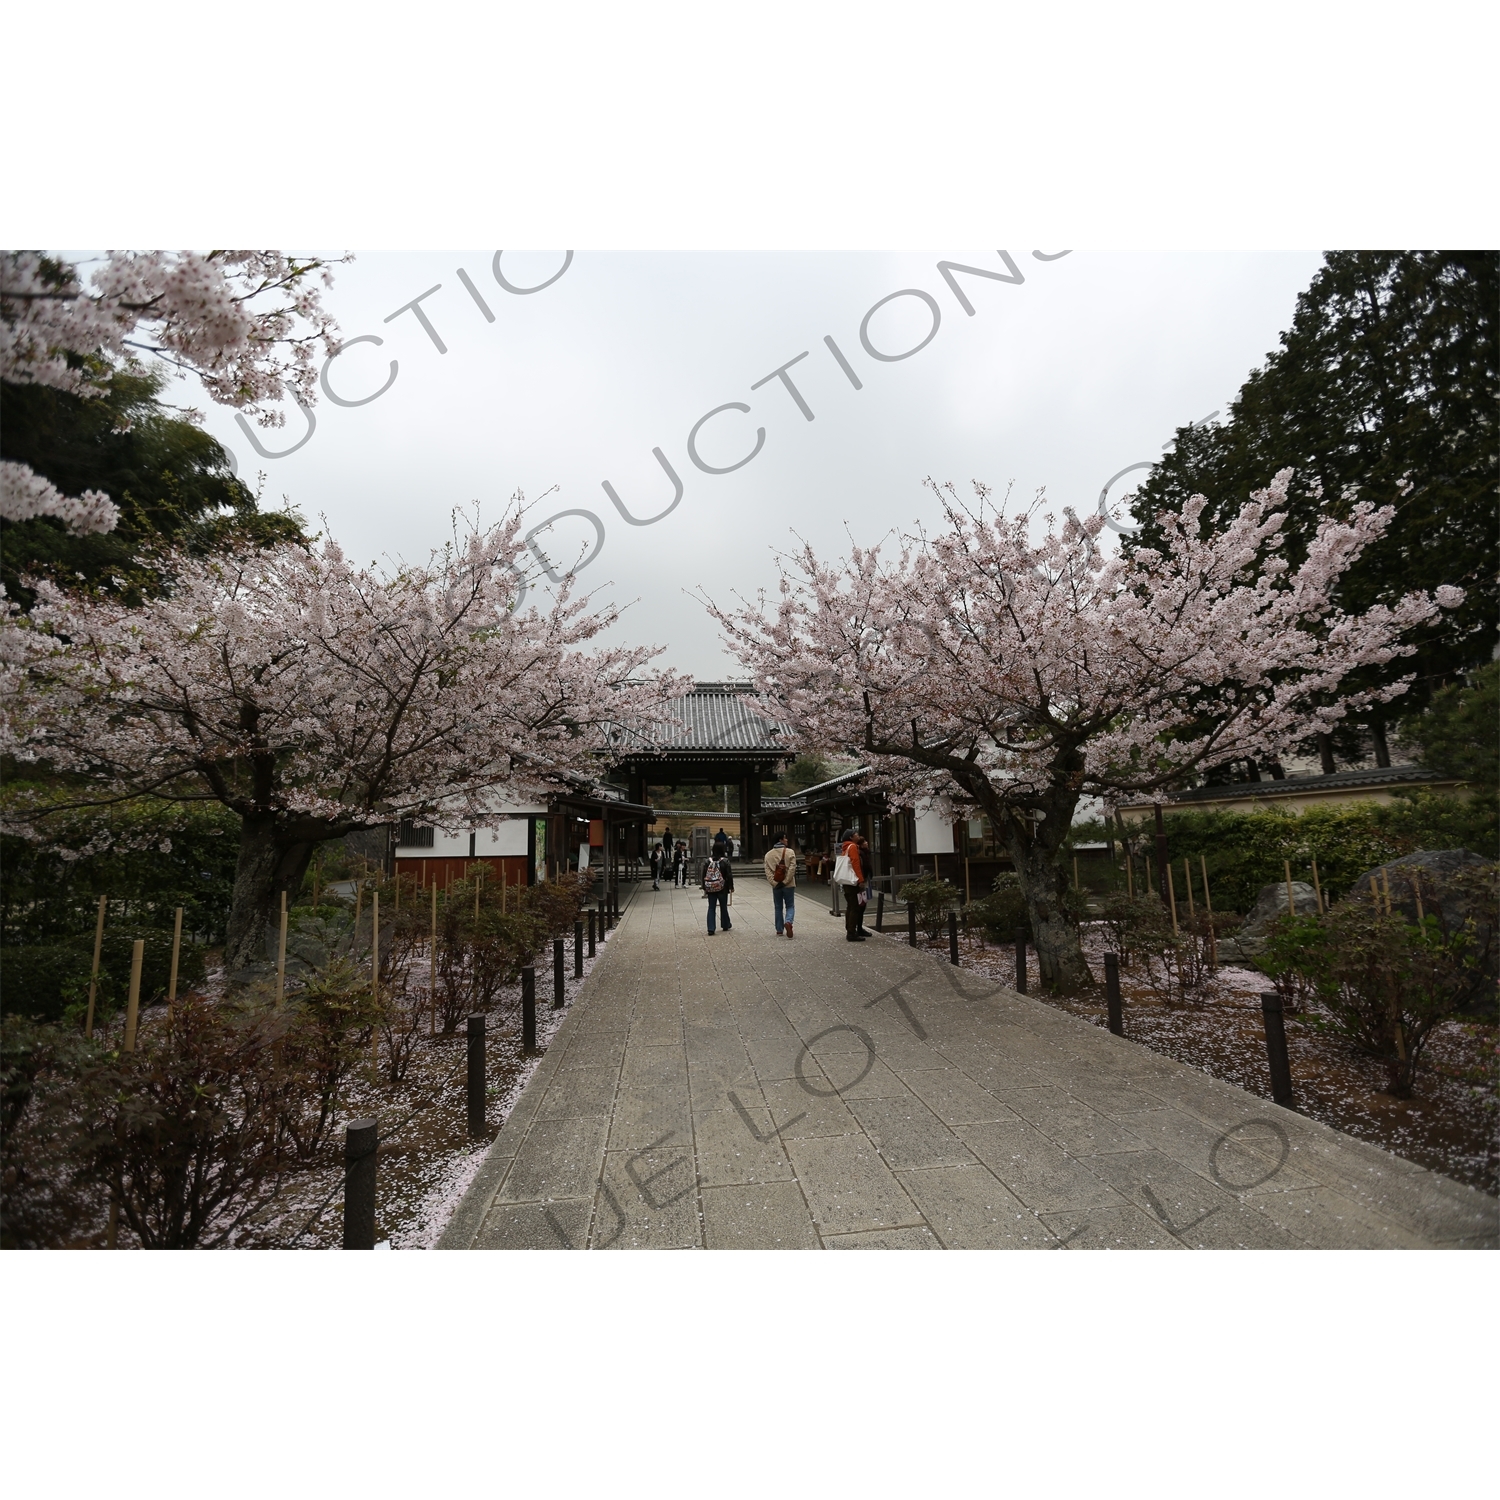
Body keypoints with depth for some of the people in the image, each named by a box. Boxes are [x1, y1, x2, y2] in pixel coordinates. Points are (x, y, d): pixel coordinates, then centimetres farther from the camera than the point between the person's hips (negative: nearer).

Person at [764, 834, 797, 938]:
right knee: (790, 906, 9)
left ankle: (779, 930, 16)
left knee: (778, 907, 13)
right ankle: (788, 921, -18)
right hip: (789, 885, -3)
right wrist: (785, 882, -13)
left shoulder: (768, 854, 1)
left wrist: (774, 883, -10)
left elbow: (767, 871, -7)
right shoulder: (790, 852, -8)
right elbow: (792, 868, -15)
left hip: (776, 886, 3)